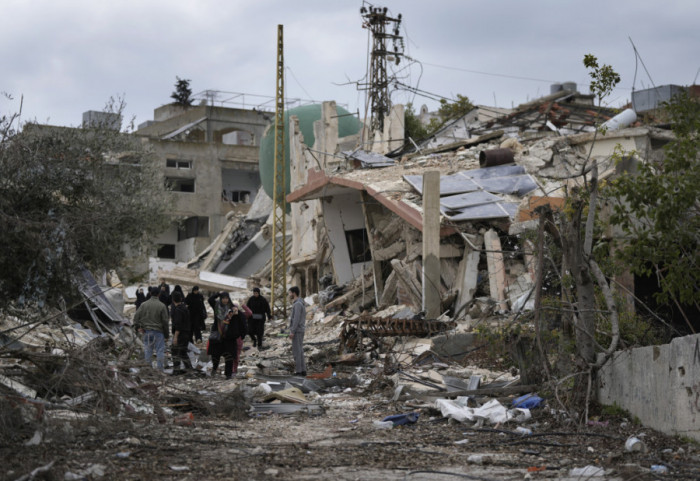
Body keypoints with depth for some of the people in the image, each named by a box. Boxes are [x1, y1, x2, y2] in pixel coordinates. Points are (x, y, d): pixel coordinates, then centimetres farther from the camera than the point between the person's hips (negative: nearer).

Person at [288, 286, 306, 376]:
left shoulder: (297, 304, -17)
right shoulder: (300, 303, 16)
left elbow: (296, 319, -22)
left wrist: (292, 332, -22)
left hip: (296, 331, -10)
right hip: (300, 331, 10)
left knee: (296, 351, -6)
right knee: (299, 351, 11)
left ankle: (298, 371, -4)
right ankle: (302, 370, 11)